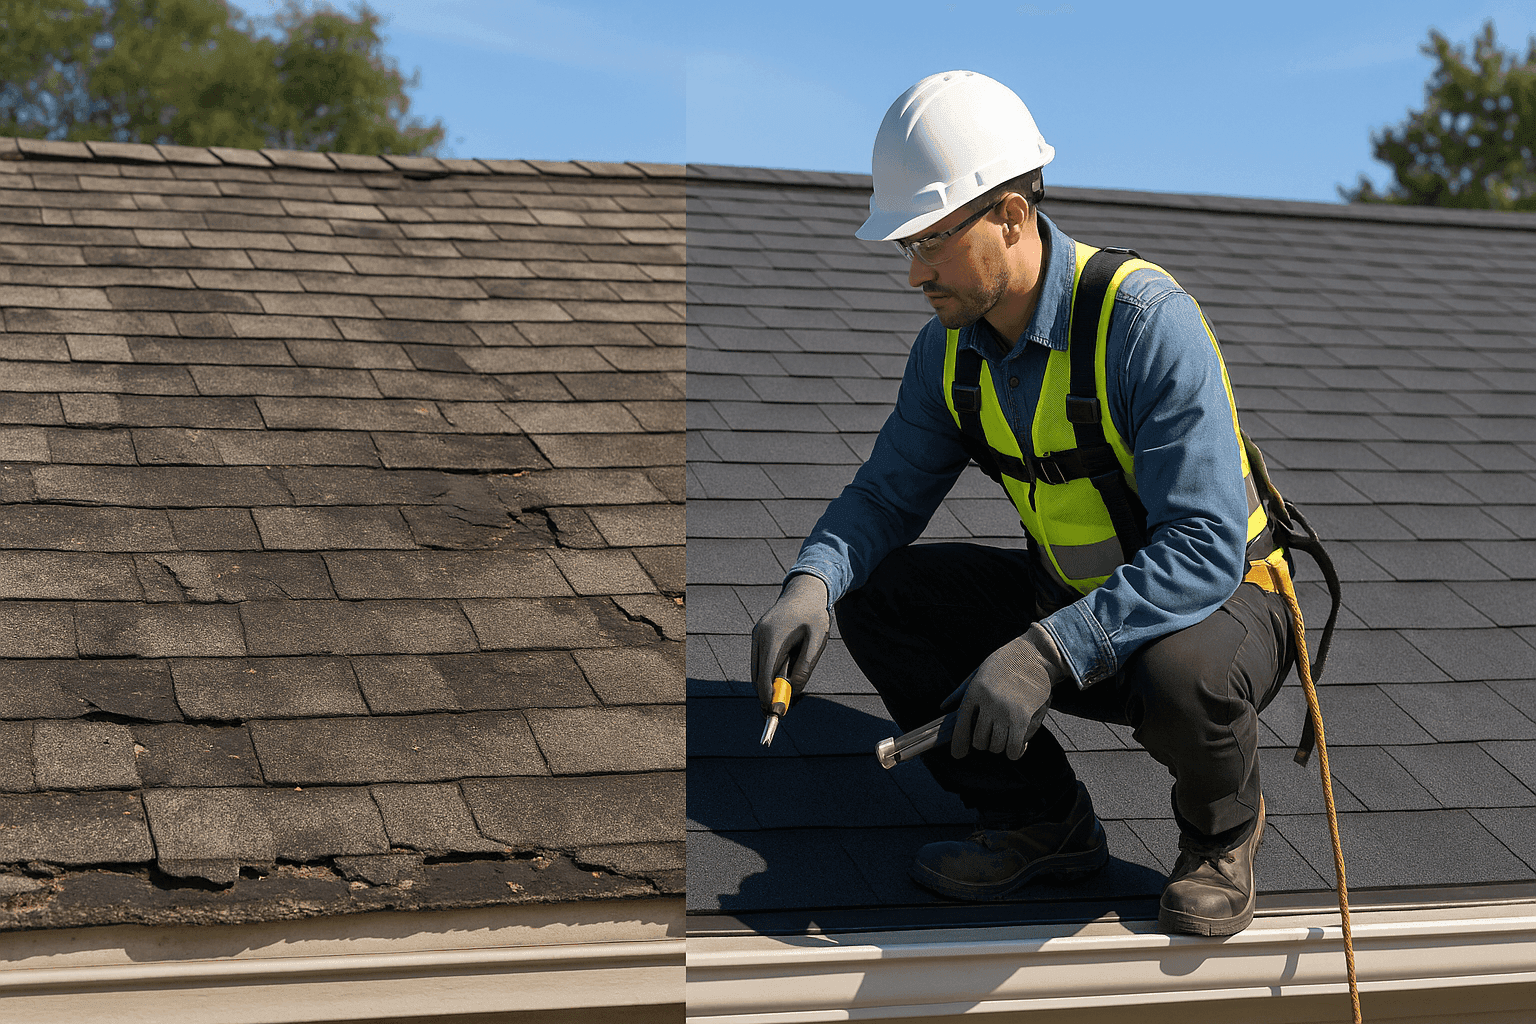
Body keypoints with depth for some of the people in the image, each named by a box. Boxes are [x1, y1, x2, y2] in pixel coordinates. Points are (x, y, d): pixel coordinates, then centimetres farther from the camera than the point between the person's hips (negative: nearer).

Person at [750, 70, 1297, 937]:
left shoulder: (1145, 318, -28)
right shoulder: (952, 344, -6)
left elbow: (1206, 549, -33)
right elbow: (888, 494, 1)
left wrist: (1046, 654, -42)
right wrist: (810, 585, -22)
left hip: (1220, 600, -6)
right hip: (1071, 600, 6)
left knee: (1182, 678, -40)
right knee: (875, 597, -9)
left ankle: (1223, 829, -2)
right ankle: (1044, 822, 6)